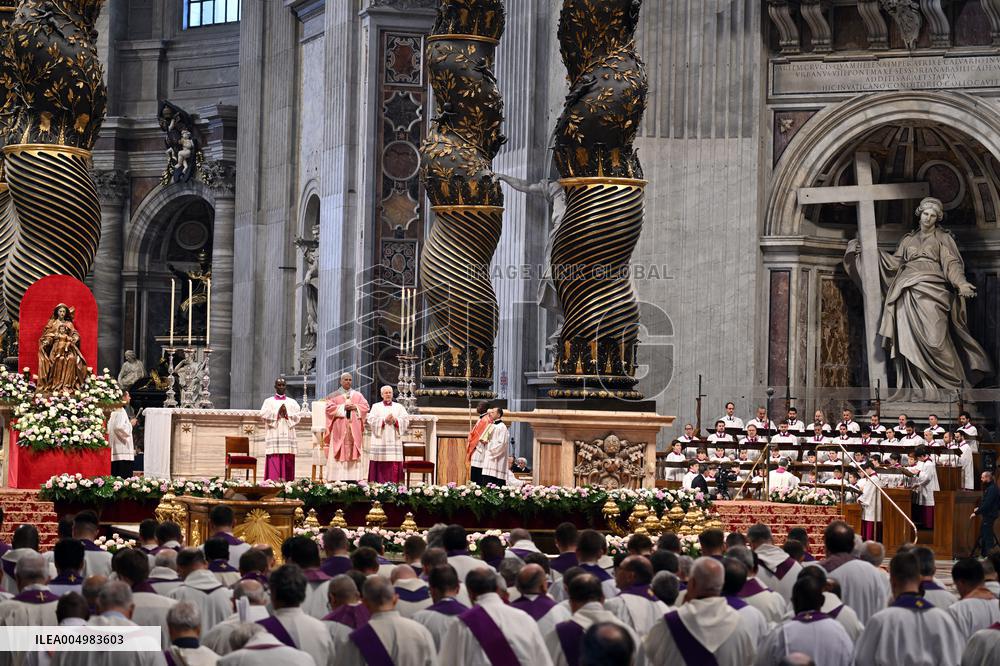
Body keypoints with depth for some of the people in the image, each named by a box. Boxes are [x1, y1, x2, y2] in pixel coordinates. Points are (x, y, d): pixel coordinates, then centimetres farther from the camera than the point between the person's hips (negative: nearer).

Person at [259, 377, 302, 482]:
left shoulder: (292, 402, 17)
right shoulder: (269, 401, 12)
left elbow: (298, 416, 4)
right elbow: (263, 414, -4)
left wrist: (287, 413, -8)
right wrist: (277, 413, -9)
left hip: (288, 436, 2)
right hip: (274, 436, -2)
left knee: (288, 461, -4)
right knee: (274, 460, -12)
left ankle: (287, 480, -5)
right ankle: (273, 479, -16)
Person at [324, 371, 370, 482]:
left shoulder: (358, 395, 15)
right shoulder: (334, 395, 8)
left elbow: (365, 406, 6)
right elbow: (329, 407, -3)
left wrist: (355, 407, -10)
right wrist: (343, 407, -12)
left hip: (354, 430, 2)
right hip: (339, 429, -2)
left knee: (354, 452, -3)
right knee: (339, 452, -8)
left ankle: (354, 478, -5)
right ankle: (338, 480, -10)